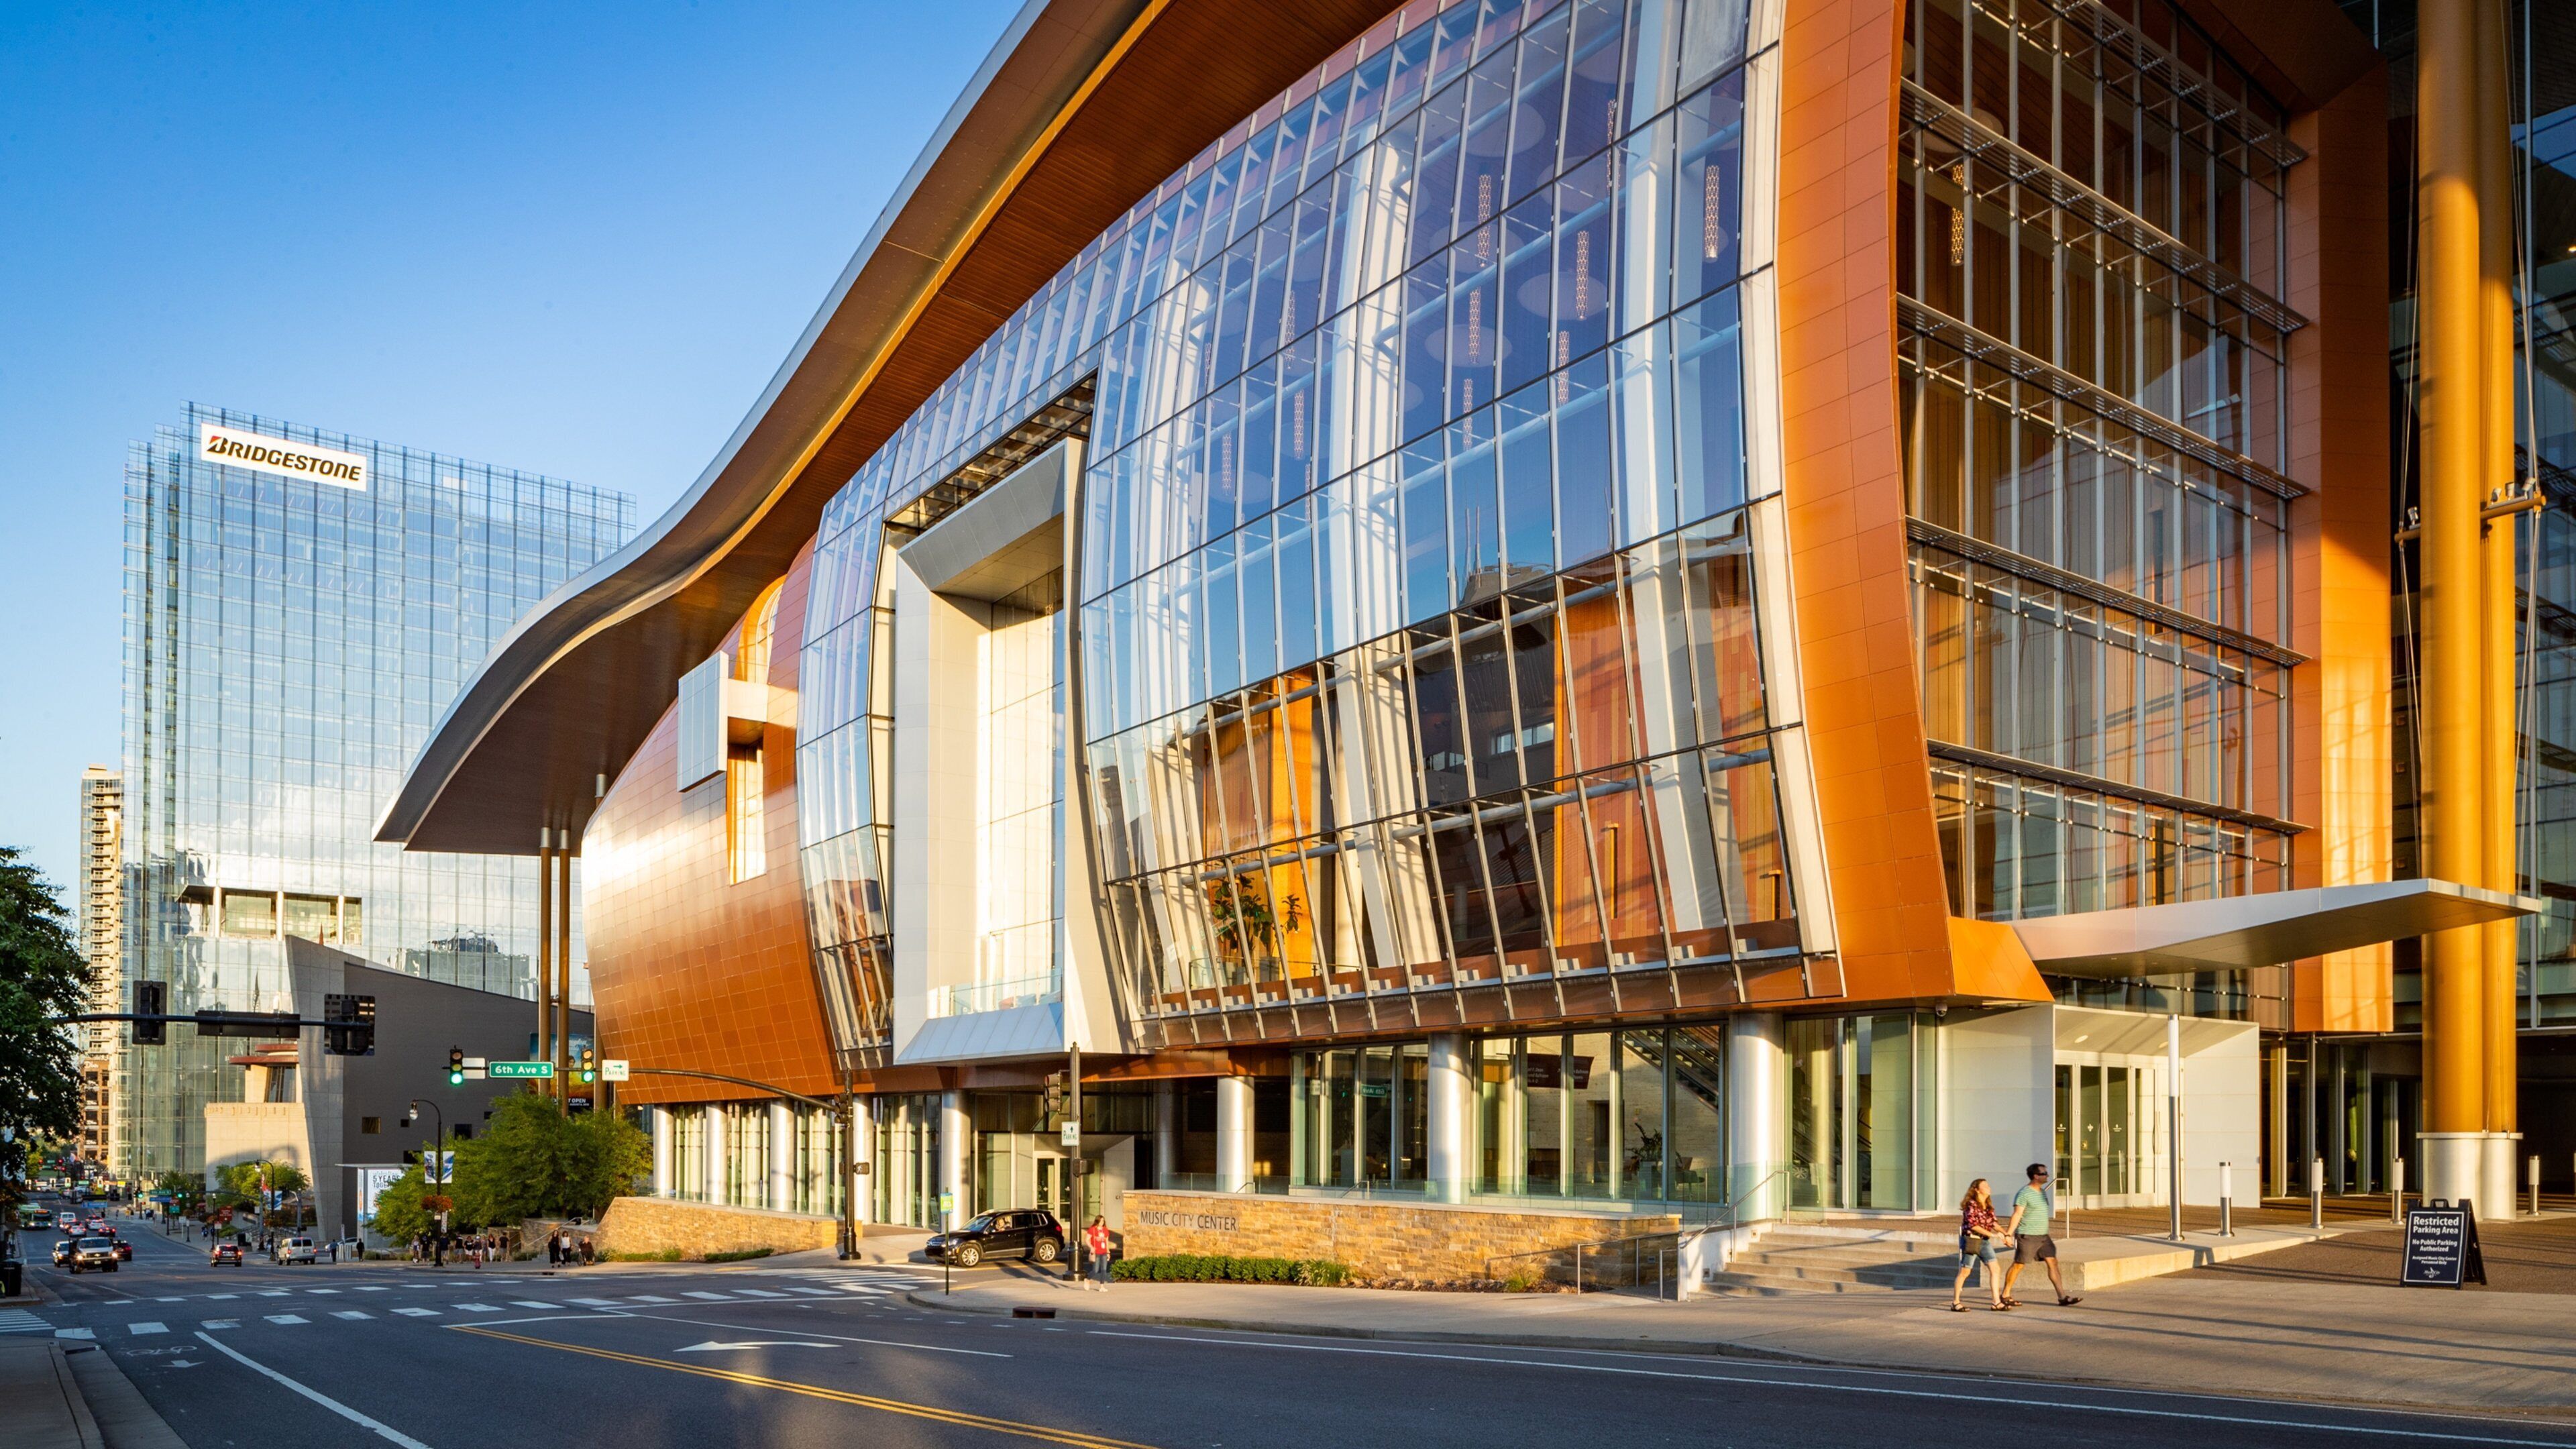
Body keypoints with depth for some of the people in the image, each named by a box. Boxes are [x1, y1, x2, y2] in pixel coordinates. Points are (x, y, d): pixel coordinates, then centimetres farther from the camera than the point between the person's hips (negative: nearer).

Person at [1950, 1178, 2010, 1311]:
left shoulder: (1988, 1206, 10)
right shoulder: (1971, 1205, -15)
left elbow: (1994, 1223, 13)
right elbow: (1973, 1225, -20)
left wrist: (2005, 1235, 0)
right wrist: (1992, 1234, -20)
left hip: (1984, 1241, 7)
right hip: (1970, 1240, -7)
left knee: (1994, 1269, -2)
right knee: (1964, 1272, -1)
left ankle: (1997, 1302, 2)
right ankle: (1955, 1303, 9)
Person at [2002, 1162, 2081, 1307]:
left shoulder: (2042, 1192, 13)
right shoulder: (2024, 1194, -14)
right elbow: (2017, 1215, -19)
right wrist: (2009, 1234, -25)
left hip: (2043, 1236, 8)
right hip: (2027, 1236, -8)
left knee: (2053, 1262, -1)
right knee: (2018, 1265, -1)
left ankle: (2062, 1297, -1)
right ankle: (2005, 1295, 10)